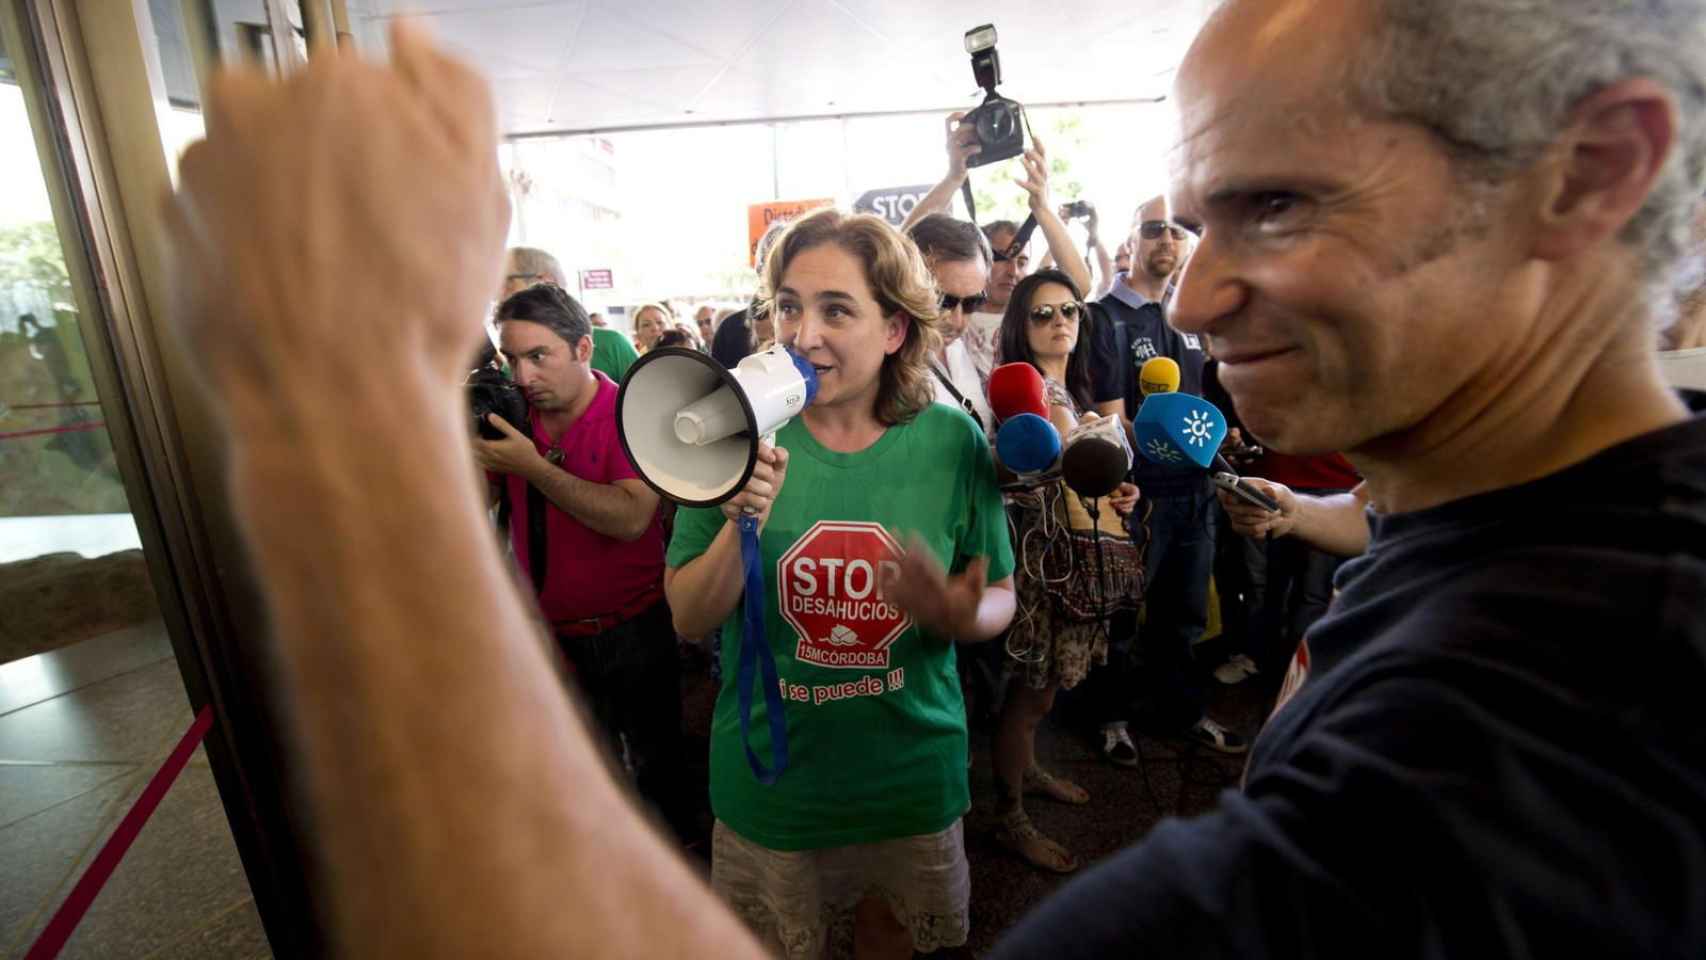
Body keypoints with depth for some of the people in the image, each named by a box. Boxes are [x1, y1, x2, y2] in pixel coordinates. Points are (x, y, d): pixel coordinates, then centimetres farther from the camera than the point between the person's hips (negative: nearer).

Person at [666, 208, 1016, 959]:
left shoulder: (952, 440, -11)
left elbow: (998, 600, -2)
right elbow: (688, 620, -11)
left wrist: (956, 613, -24)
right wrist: (741, 524, -28)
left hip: (913, 775, 1)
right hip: (770, 782, 0)